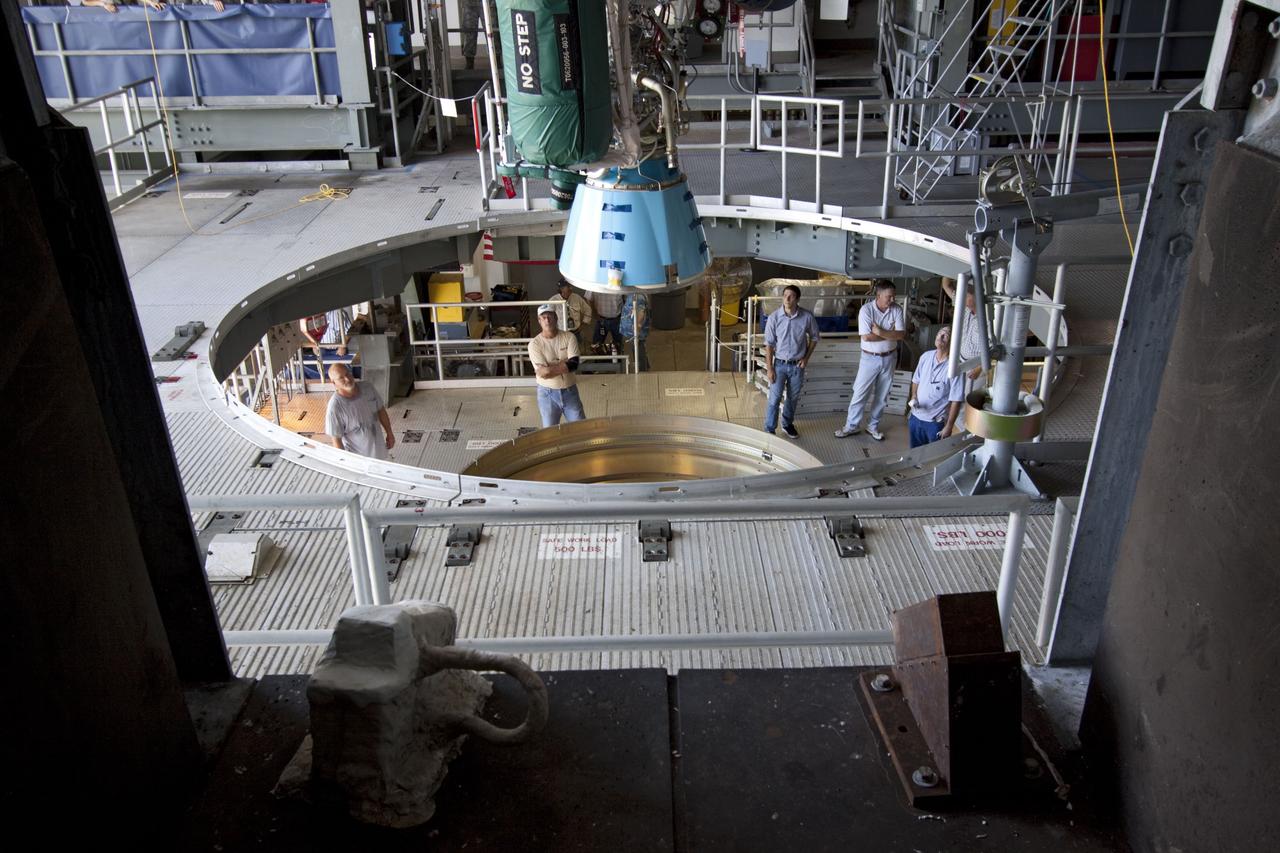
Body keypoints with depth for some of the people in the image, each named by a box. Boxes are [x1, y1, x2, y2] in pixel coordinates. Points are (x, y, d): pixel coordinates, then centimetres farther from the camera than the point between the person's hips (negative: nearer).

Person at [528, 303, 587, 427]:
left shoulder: (569, 337, -5)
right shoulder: (534, 344, -10)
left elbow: (573, 364, -17)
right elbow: (543, 372, -19)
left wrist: (551, 368, -20)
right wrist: (564, 364, -14)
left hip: (570, 391, 1)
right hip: (547, 393, -1)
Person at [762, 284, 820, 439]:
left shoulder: (807, 317, -12)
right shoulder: (774, 317, -13)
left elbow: (814, 337, 6)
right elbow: (769, 344, -8)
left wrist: (806, 357, -2)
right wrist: (769, 368, -9)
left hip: (797, 365, 2)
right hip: (780, 364, -2)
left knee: (793, 398, 17)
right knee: (774, 399, -1)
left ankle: (787, 425, 37)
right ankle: (769, 430, 9)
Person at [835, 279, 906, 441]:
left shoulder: (896, 310, -7)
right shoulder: (866, 309, -17)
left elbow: (902, 334, -13)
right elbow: (866, 337, -24)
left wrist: (881, 332, -24)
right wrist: (891, 334, -17)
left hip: (889, 358, 3)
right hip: (870, 358, -3)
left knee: (882, 396, 12)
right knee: (860, 394, 4)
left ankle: (873, 426, 27)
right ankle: (852, 426, 19)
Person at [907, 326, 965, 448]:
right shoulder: (926, 356, -2)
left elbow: (956, 400, -18)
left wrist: (949, 426, -16)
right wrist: (913, 398, -4)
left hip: (936, 422, -5)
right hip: (916, 417, 5)